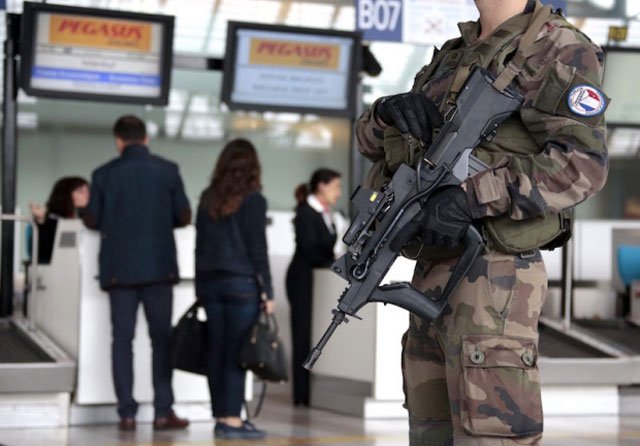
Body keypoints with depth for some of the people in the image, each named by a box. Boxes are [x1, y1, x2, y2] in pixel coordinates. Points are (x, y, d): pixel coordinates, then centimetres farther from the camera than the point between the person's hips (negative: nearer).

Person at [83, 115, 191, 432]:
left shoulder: (104, 174, -1)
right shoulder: (167, 170, -3)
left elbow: (91, 220, 2)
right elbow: (184, 217, 1)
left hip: (118, 268, 1)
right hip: (158, 266, -1)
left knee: (122, 338, 4)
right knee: (161, 338, 5)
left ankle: (127, 413, 1)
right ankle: (163, 411, 2)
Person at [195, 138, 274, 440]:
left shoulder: (208, 198, 9)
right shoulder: (253, 200, -6)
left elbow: (200, 245, 11)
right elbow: (258, 249, -9)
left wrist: (200, 287, 16)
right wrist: (268, 291, -5)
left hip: (210, 282, 6)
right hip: (242, 283, -5)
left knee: (217, 352, 8)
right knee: (237, 354, -4)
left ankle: (221, 417, 12)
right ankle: (231, 421, -6)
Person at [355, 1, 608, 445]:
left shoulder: (561, 51, -5)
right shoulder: (452, 58, 20)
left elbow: (583, 164, -18)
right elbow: (371, 137, 23)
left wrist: (473, 197, -24)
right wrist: (392, 110, -2)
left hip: (494, 274, -8)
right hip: (433, 272, 9)